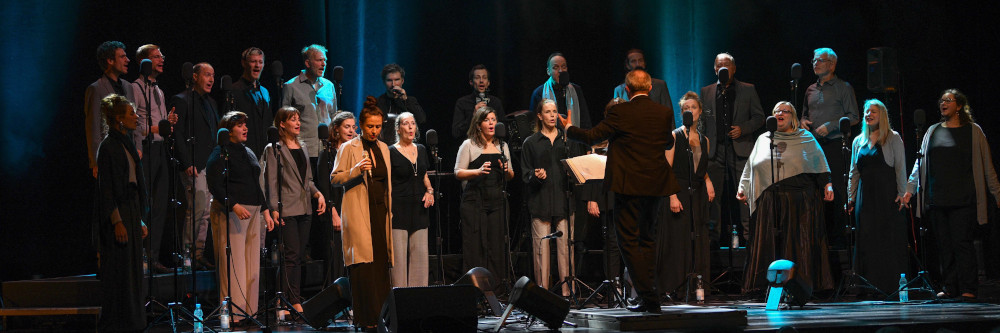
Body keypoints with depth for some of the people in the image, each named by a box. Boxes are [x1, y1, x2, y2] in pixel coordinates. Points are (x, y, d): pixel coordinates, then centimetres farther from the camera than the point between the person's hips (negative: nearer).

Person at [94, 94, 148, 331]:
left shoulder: (127, 144, 14)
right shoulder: (108, 147, -12)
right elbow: (105, 187, -15)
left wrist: (140, 220, 17)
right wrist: (117, 222, -20)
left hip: (132, 211, 9)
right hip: (117, 213, -9)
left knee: (133, 271, 10)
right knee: (118, 273, -5)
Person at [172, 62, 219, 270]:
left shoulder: (211, 103, 20)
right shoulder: (182, 101, -5)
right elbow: (177, 134, -11)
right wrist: (187, 164, -17)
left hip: (211, 165, 8)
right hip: (194, 166, -8)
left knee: (205, 211, 7)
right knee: (198, 208, -12)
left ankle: (199, 254, 10)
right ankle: (187, 252, -4)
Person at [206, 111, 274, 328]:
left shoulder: (248, 153, 20)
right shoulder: (220, 153, -5)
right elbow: (215, 185, -13)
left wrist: (265, 211, 19)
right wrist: (235, 206, -23)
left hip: (252, 212, 8)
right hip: (230, 212, -8)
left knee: (252, 264, 6)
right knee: (233, 264, -10)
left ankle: (248, 311, 10)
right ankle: (232, 315, -9)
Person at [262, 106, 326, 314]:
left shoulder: (303, 147, 18)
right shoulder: (273, 149, -2)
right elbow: (271, 181, -8)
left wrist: (318, 194, 4)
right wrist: (274, 209, -16)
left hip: (305, 209, 7)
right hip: (287, 209, -7)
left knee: (300, 256, 6)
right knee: (292, 255, -10)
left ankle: (294, 298, 9)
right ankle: (294, 301, -9)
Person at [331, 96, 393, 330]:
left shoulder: (383, 148, 17)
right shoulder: (349, 148, 1)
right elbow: (335, 178, -2)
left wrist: (390, 208, 17)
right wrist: (356, 170, -18)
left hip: (380, 210, 5)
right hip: (359, 211, -5)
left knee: (381, 262, 0)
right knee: (363, 262, -11)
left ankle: (382, 314, 2)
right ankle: (365, 318, -11)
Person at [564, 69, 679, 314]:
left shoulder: (621, 113, -12)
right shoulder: (664, 113, 3)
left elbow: (590, 137, -7)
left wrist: (569, 128, 12)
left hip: (629, 185, -6)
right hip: (655, 184, 6)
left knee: (629, 241, -1)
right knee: (648, 238, 19)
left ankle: (649, 299, -8)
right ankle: (647, 296, 20)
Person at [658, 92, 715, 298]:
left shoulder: (704, 140, 15)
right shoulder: (674, 136, -1)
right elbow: (666, 169, -8)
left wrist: (708, 182, 2)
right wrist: (672, 196, -18)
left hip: (698, 196, 5)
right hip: (678, 192, -5)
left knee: (698, 241, 2)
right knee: (677, 241, -8)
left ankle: (697, 287, 5)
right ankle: (674, 288, -4)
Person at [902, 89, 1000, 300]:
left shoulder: (973, 131, 6)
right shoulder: (933, 131, 16)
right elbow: (920, 163, 17)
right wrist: (910, 189, 9)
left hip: (963, 199, -4)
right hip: (937, 199, 4)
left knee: (961, 242, -10)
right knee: (944, 245, 3)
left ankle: (968, 289, -6)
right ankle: (950, 288, 9)